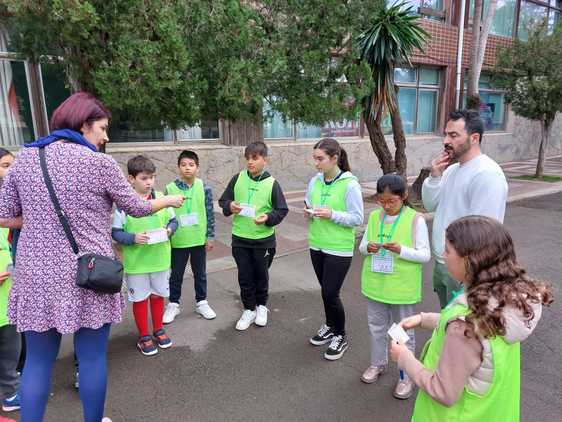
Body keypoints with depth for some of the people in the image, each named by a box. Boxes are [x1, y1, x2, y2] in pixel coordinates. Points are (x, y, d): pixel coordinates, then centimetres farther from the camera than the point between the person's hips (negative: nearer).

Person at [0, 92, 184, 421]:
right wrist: (169, 200, 19)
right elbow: (137, 209, 2)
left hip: (37, 275, 4)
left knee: (38, 359, 17)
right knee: (92, 357, 13)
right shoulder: (100, 163, -9)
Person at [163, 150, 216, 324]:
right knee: (176, 275, 14)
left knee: (200, 274, 16)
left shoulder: (204, 188, -6)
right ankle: (173, 304, 33)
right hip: (178, 241, 0)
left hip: (199, 239, 1)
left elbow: (210, 214, -2)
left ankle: (202, 302, 34)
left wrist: (210, 236, -2)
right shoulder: (170, 188, -7)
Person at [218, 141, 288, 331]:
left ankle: (262, 306, 37)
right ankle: (249, 309, 29)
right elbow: (223, 200, 6)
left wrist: (268, 218, -23)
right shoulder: (238, 178, -2)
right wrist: (229, 206, -16)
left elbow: (282, 210, -5)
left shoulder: (272, 183, -9)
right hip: (240, 239, 2)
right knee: (245, 277, 11)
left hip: (263, 239, -2)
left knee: (261, 275, 15)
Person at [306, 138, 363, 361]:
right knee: (326, 290, 18)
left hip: (339, 249, -5)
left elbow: (358, 219, -14)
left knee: (330, 293, -1)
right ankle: (330, 327, 40)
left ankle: (340, 336, 22)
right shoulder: (315, 181, 2)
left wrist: (332, 214, -25)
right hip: (317, 245, 6)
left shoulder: (350, 184, -15)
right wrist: (309, 213, -10)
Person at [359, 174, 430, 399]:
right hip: (375, 284, 5)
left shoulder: (416, 220, -13)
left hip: (402, 288, -4)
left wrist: (401, 250, -28)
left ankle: (407, 376, 30)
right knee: (377, 327, 20)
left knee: (404, 332, 11)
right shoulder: (374, 216, 0)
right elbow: (362, 245, 7)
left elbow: (425, 255, -12)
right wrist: (368, 248, -15)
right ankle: (378, 363, 43)